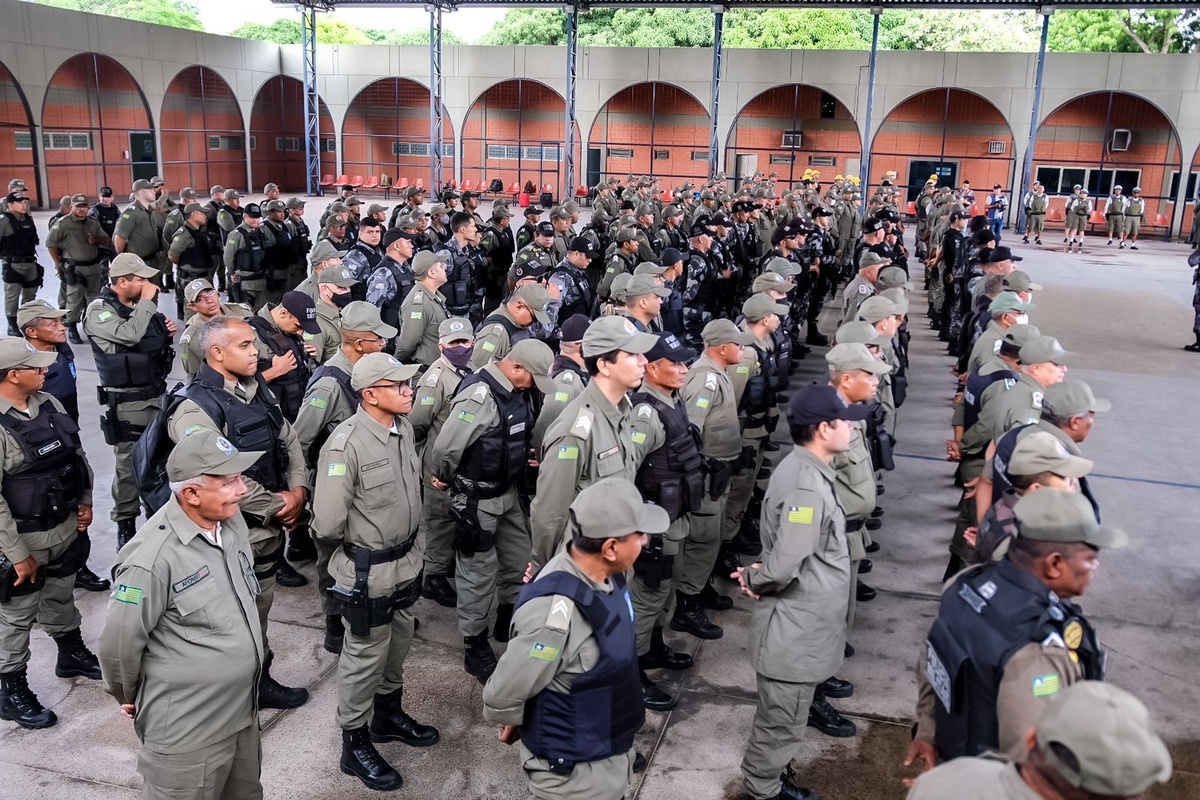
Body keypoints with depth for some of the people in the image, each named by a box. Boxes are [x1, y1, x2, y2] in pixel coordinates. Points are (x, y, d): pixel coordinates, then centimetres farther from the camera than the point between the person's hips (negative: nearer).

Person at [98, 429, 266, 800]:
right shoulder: (153, 559, -28)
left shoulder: (230, 519, -4)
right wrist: (130, 698, 0)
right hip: (187, 730, -7)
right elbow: (118, 643, -16)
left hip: (243, 709, 7)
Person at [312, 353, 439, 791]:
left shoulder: (404, 427, -1)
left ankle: (388, 714, 47)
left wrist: (411, 548, 15)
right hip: (368, 572, -7)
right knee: (365, 656, 9)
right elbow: (327, 524, -23)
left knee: (397, 645, 24)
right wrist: (357, 547, -4)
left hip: (406, 562, 7)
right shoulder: (346, 445, -25)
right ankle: (355, 743, 28)